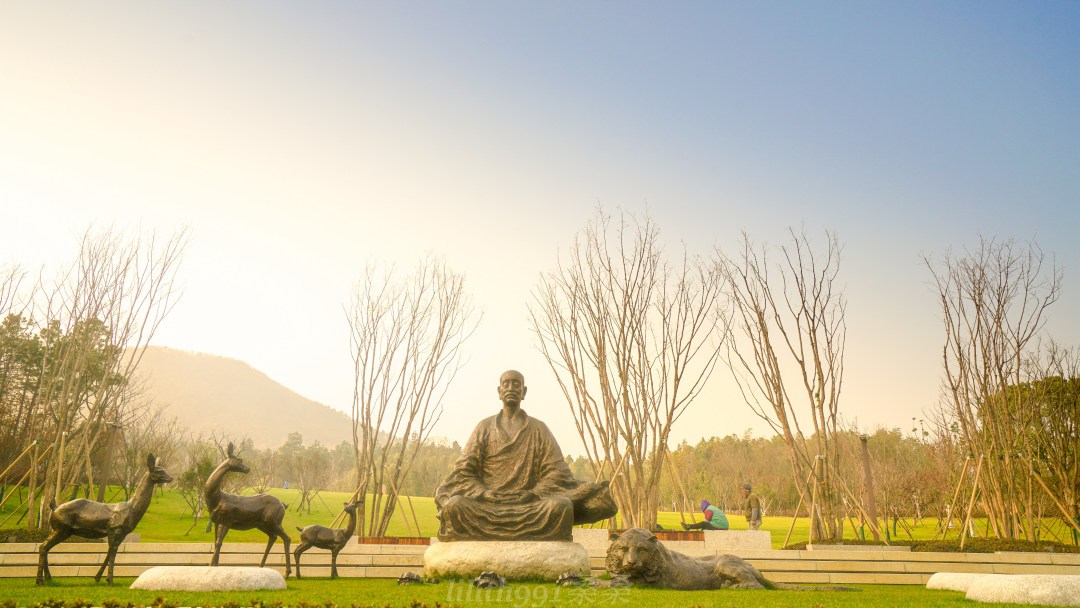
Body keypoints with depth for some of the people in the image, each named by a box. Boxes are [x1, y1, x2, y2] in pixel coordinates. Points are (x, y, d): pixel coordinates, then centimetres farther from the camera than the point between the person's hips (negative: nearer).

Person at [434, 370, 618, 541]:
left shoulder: (539, 429, 15)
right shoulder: (484, 427, 16)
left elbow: (556, 472, 5)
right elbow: (464, 471, 8)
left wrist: (533, 495, -13)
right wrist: (487, 495, -10)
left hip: (529, 504, 0)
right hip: (487, 504, 0)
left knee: (562, 505, -32)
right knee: (454, 505, -32)